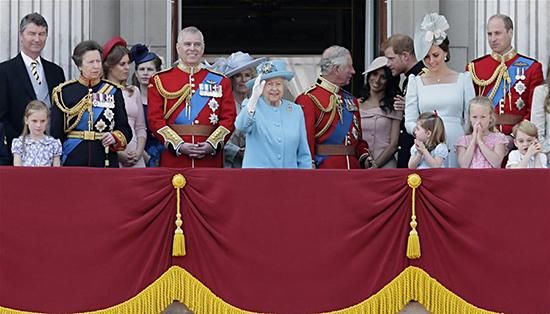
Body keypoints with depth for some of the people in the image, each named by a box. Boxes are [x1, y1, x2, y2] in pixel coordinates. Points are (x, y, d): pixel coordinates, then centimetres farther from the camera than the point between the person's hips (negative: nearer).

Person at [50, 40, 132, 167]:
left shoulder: (113, 91, 8)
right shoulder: (64, 92, 3)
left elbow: (125, 129, 9)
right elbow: (55, 133, 4)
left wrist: (115, 138, -12)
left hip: (106, 161, 1)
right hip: (73, 161, -1)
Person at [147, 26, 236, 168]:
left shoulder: (221, 82, 11)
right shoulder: (159, 80, 7)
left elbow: (229, 119, 5)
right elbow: (155, 119, -1)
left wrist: (212, 145, -11)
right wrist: (179, 145, -12)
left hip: (210, 159, 1)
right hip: (174, 159, -1)